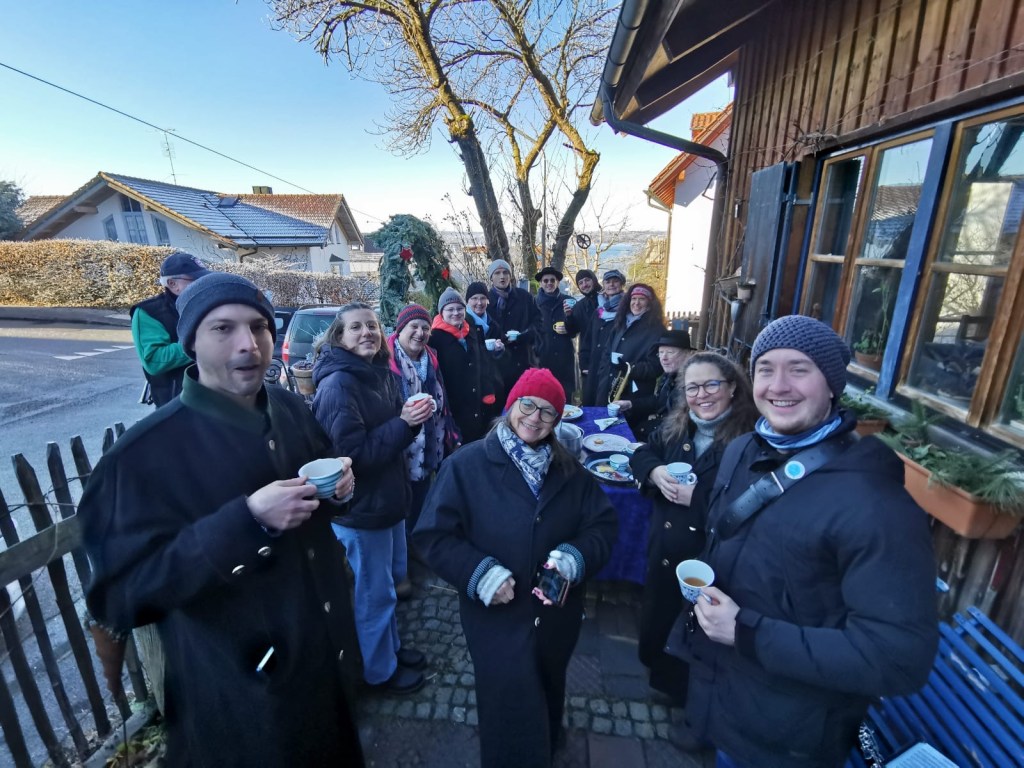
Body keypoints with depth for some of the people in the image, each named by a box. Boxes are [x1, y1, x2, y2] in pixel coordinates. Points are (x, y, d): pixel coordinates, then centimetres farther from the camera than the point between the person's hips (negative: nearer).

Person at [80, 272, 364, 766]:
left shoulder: (290, 409, -4)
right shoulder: (147, 453, -22)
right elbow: (123, 591, -22)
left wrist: (337, 486, -13)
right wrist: (247, 521, -35)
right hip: (239, 688, -5)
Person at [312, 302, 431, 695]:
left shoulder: (382, 373, 2)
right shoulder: (337, 385, -21)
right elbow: (352, 454, -23)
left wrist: (414, 416, -8)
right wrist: (403, 423, -27)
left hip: (389, 497, 8)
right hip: (361, 507, -8)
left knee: (392, 577, 24)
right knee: (374, 593, 11)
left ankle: (392, 646, 47)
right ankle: (380, 670, 35)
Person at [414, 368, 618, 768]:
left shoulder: (570, 470, -3)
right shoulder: (466, 464, -16)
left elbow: (603, 523, -3)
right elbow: (433, 534, -15)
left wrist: (575, 555, -21)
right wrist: (478, 572, -26)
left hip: (558, 616, 5)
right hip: (497, 618, -5)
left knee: (547, 700, 31)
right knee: (511, 713, 13)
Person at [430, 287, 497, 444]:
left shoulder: (472, 331, 9)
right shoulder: (436, 337, -11)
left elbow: (483, 364, 14)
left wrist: (487, 394, 8)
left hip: (478, 405, 6)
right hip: (454, 409, -6)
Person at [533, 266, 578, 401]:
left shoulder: (567, 300, 5)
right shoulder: (535, 302, 3)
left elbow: (575, 330, 5)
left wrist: (570, 315, -13)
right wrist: (534, 352, -1)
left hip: (564, 355, 1)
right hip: (542, 356, -1)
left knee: (565, 397, 2)